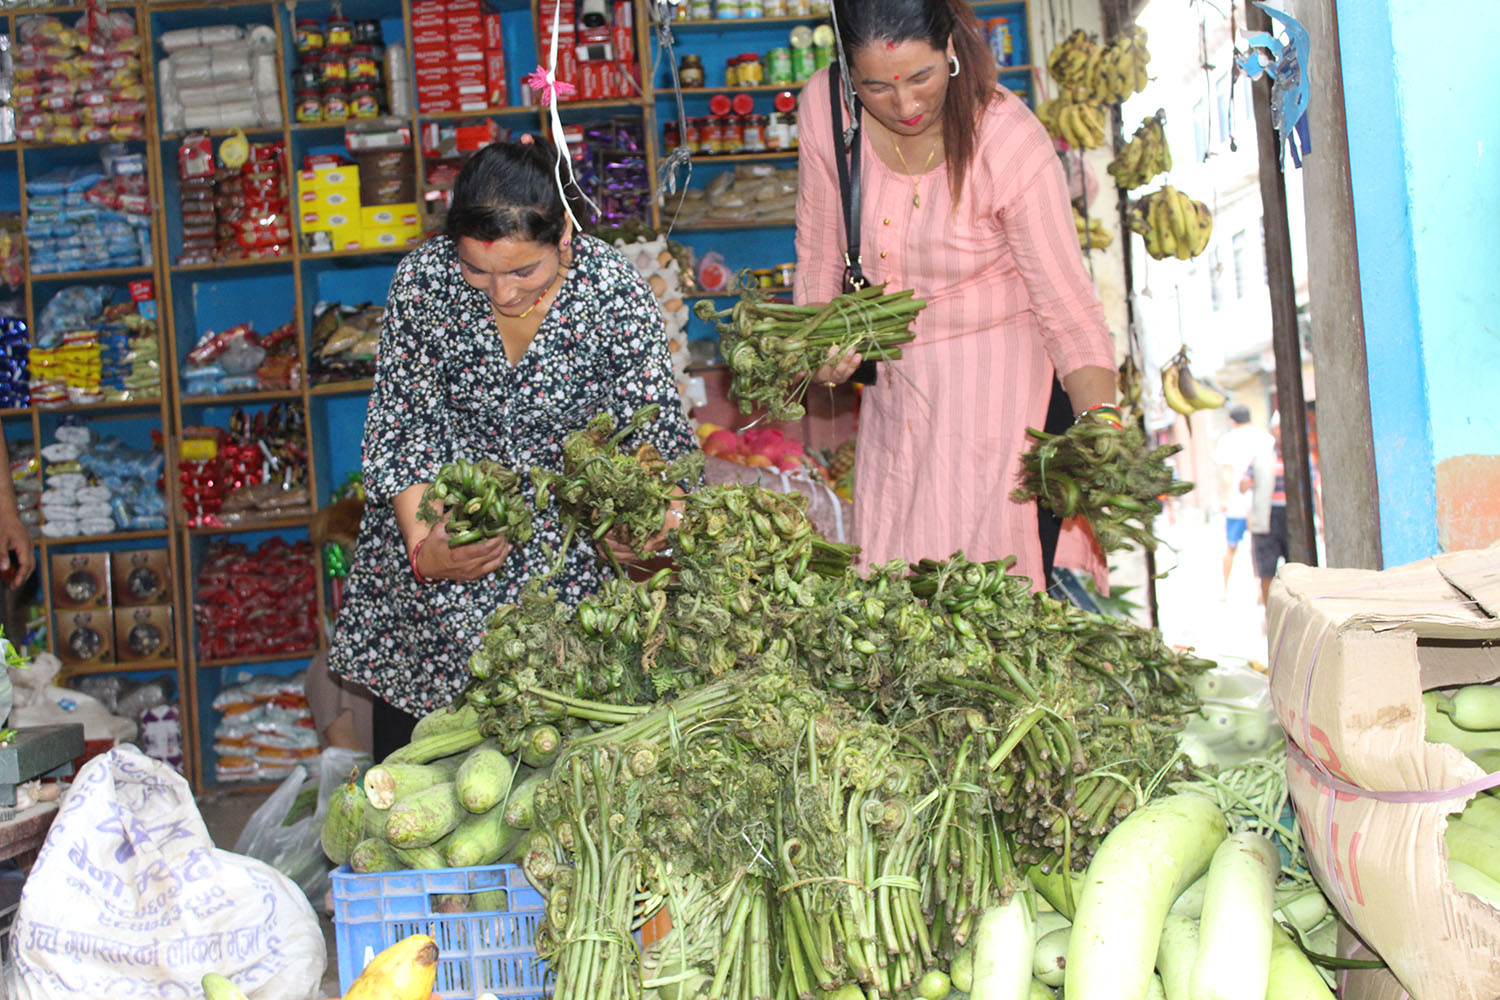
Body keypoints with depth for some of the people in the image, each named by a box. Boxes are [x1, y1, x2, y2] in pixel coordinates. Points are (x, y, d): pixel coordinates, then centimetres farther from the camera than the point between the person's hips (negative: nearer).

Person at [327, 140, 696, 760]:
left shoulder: (618, 297, -18)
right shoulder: (422, 281, -15)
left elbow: (656, 441, -15)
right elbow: (402, 430, -10)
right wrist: (423, 547, -24)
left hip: (567, 538, -1)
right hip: (438, 521, 1)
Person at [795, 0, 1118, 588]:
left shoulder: (1012, 143, -23)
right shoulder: (823, 105, -12)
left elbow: (1069, 309, -20)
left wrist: (1101, 425, -33)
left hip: (998, 377, -4)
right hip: (894, 381, 4)